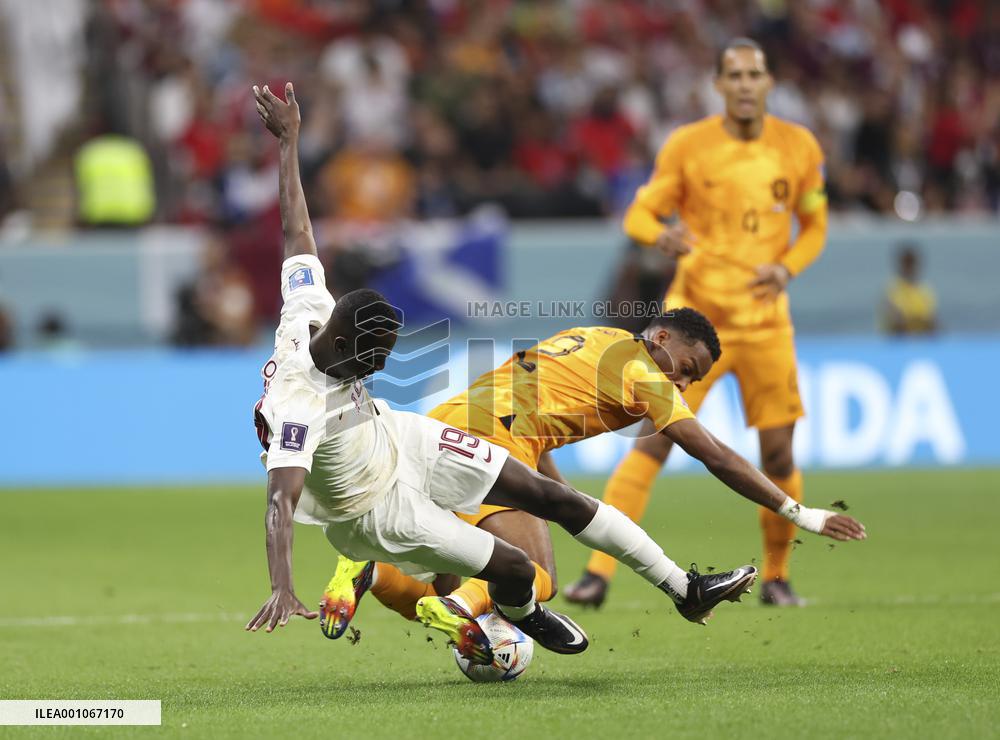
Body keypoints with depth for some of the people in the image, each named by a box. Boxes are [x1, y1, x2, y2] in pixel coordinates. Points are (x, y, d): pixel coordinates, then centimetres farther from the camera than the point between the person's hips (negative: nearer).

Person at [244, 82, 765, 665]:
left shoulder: (309, 315, -19)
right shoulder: (300, 402, -40)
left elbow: (297, 229, -5)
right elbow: (281, 503, -48)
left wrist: (288, 140, 5)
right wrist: (282, 589, -62)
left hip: (397, 437, 8)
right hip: (377, 507, -8)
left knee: (551, 495, 4)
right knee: (517, 570, -6)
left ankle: (683, 590, 16)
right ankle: (523, 613, 37)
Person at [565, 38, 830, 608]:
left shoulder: (799, 148, 2)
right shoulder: (688, 146, -4)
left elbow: (815, 225, 12)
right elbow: (639, 214, 1)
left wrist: (787, 267, -8)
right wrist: (662, 235, -23)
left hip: (765, 320, 2)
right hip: (695, 315, -2)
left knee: (779, 454, 1)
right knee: (654, 441, -13)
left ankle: (776, 576, 22)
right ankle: (599, 572, -13)